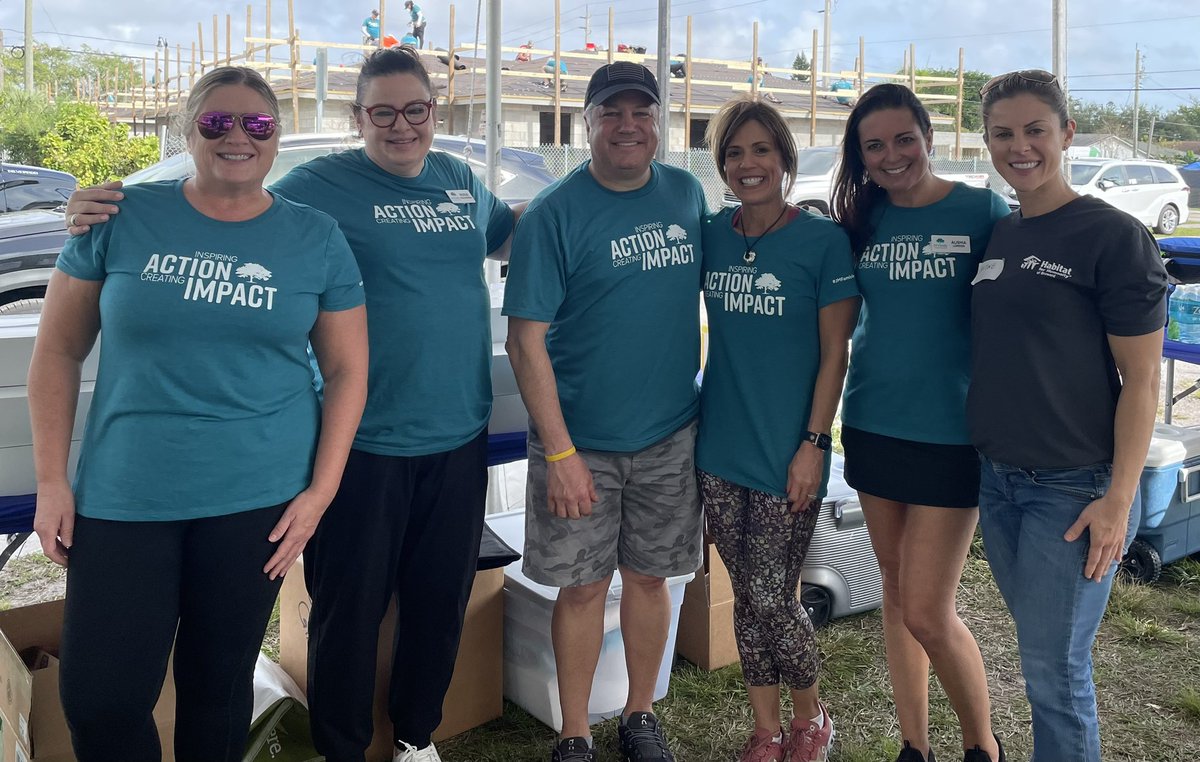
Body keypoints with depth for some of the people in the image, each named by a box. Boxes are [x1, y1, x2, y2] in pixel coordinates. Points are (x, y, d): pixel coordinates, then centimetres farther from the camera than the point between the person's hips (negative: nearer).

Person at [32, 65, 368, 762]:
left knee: (219, 685, 13)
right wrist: (52, 482, 0)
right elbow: (59, 351, 4)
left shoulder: (317, 239, 2)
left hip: (257, 499, 0)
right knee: (99, 702, 2)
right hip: (123, 498, 0)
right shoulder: (122, 217, 1)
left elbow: (348, 370, 4)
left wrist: (321, 491, -4)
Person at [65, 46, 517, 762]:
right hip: (367, 442, -5)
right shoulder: (322, 185, -6)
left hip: (459, 436, 5)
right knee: (350, 609, 8)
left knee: (441, 603, 17)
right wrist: (117, 214, -20)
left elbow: (508, 235, 29)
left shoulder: (462, 181, 10)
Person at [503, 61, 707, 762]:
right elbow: (526, 340, -13)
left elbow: (707, 289, 15)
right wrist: (559, 452, -18)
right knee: (584, 586, 6)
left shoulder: (688, 194, 3)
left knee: (650, 575, 14)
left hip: (671, 435, 4)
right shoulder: (555, 213, -11)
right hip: (581, 439, -3)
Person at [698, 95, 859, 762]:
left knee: (772, 601, 0)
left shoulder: (824, 240, -7)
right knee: (747, 598, 12)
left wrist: (813, 444, -11)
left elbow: (835, 353, -7)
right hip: (720, 449, 4)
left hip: (786, 454, -4)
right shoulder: (711, 235, 5)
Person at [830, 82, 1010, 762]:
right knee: (896, 592, 14)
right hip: (873, 424, 5)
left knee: (929, 612, -4)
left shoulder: (984, 211, -7)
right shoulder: (864, 216, 5)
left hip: (951, 433, -5)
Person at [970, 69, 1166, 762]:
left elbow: (1142, 380, -12)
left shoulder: (1115, 237, -10)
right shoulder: (994, 237, 9)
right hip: (998, 480, 6)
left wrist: (1118, 499, -16)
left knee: (1054, 669, 0)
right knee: (1041, 650, 18)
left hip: (1074, 488, -6)